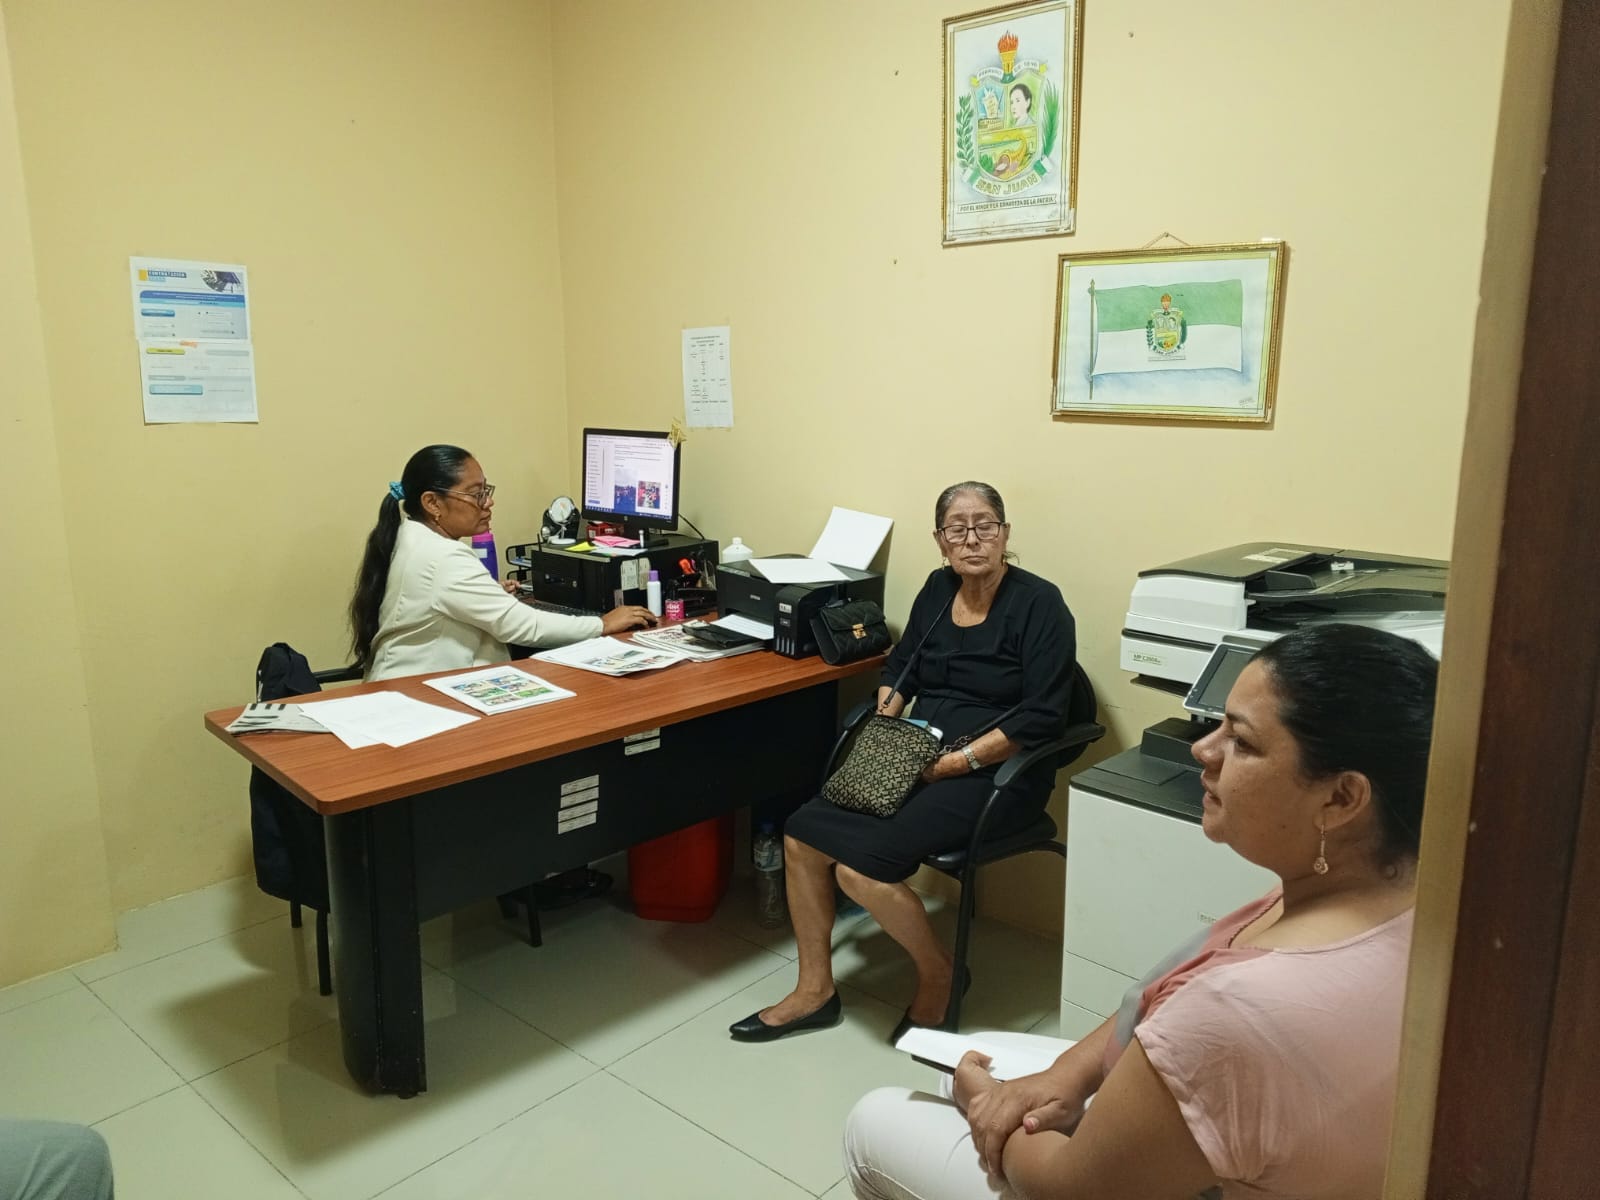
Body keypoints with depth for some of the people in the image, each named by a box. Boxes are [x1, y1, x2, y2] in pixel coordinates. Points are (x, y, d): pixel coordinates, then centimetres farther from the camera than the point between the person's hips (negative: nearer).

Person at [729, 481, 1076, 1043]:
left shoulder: (1039, 604, -10)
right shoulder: (937, 588, 10)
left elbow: (1041, 717, -17)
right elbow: (900, 667, 21)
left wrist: (963, 760, -21)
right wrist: (884, 721, 2)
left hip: (994, 772, -7)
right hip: (918, 758, 7)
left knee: (861, 863, -23)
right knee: (803, 833, -10)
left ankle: (938, 976, 5)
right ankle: (814, 990, 6)